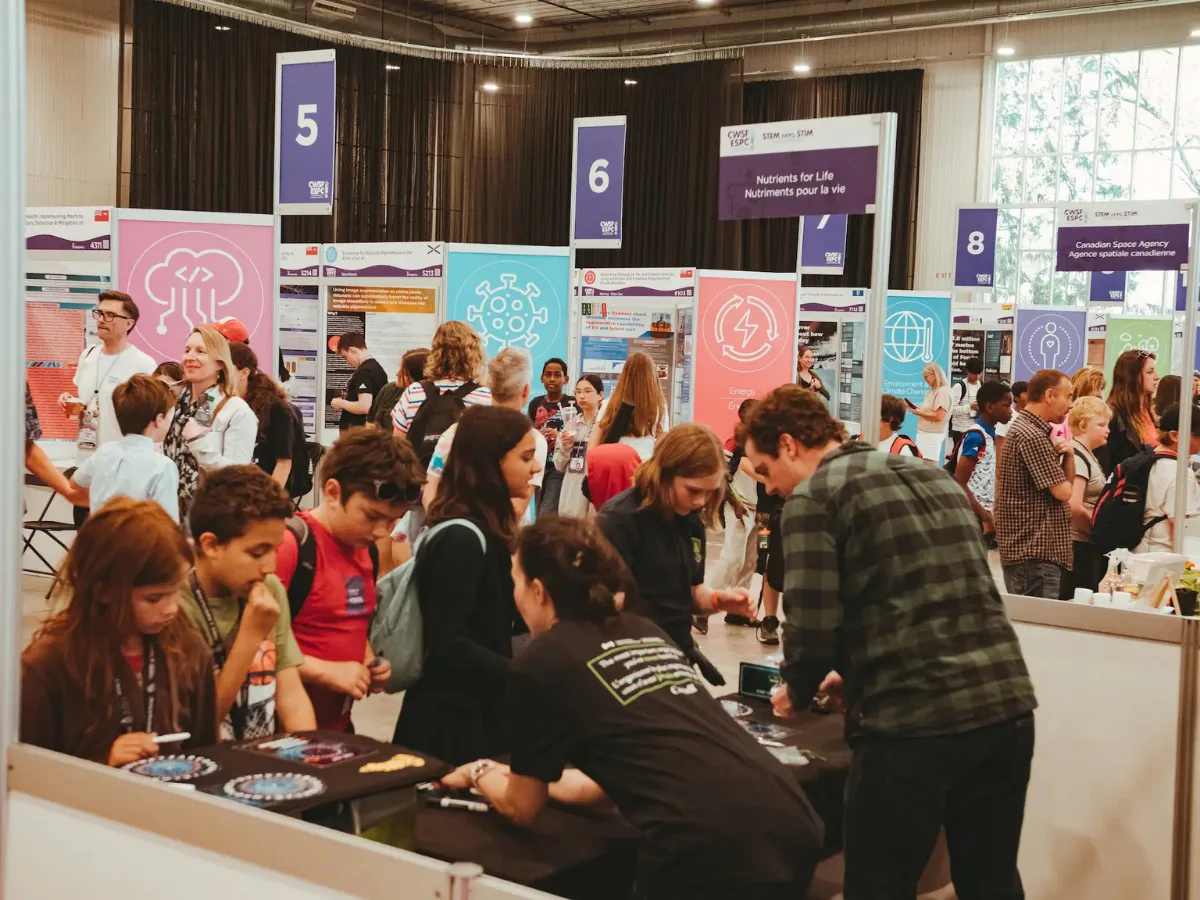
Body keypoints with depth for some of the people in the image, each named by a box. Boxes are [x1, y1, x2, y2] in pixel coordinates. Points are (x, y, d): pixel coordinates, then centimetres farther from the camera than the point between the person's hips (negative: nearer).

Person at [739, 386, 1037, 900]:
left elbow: (813, 626, -10)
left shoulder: (814, 497, -2)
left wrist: (796, 693, 11)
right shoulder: (934, 477, 20)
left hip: (911, 720, -7)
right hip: (1006, 707, 7)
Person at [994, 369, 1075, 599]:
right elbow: (1063, 492, -16)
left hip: (1029, 548, 11)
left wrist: (1068, 453, -2)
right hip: (1034, 553, -11)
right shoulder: (1033, 437, -17)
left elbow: (1067, 482, 18)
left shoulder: (1029, 429, 17)